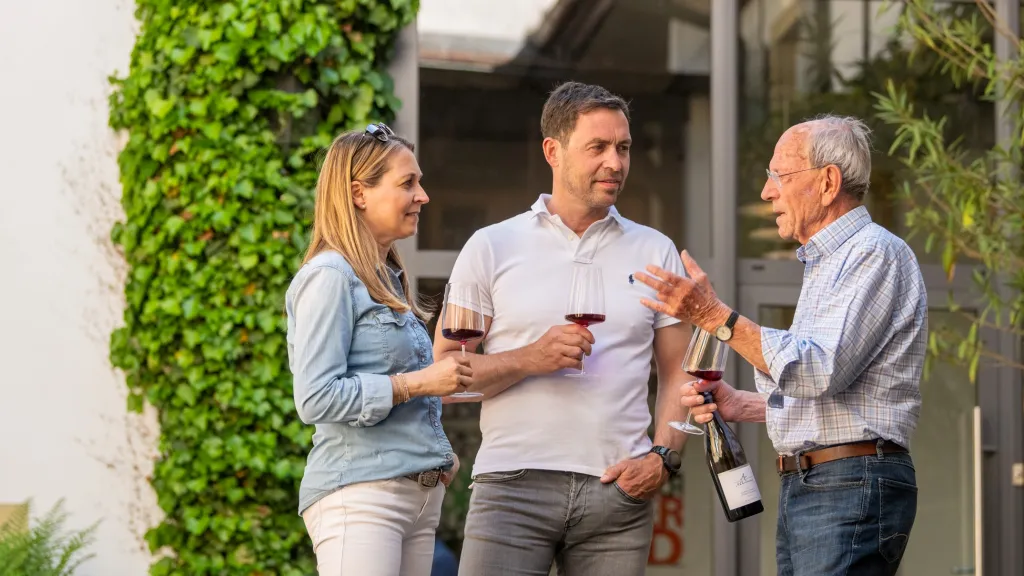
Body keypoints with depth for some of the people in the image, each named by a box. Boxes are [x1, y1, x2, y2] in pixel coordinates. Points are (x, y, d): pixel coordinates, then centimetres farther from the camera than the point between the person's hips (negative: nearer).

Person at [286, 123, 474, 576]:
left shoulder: (388, 280, 19)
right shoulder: (329, 277, -9)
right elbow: (315, 399, -18)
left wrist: (438, 454, 10)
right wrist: (416, 383, -15)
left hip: (420, 495, 9)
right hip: (358, 495, -9)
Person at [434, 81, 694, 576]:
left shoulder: (655, 252, 14)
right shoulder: (492, 248, 7)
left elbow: (677, 373, 15)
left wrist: (664, 456, -1)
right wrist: (530, 359, -12)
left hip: (619, 492, 2)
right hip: (514, 481, -2)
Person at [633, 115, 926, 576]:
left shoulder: (875, 253, -9)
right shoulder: (826, 263, 23)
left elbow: (823, 370, -21)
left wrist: (714, 316, -21)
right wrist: (741, 405, 12)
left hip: (851, 488, -10)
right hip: (801, 487, 10)